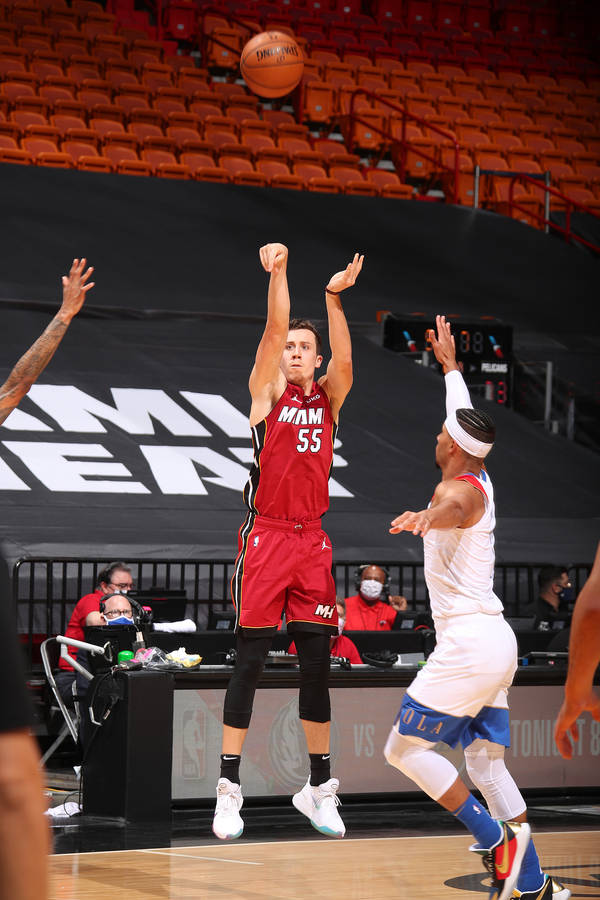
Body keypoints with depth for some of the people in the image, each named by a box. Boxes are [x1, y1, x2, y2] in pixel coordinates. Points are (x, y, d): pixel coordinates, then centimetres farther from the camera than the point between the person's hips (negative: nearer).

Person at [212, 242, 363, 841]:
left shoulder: (328, 398, 12)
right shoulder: (268, 390, 5)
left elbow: (344, 362, -8)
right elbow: (274, 329, -9)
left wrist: (334, 298, -21)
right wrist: (277, 272, -22)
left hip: (312, 540, 3)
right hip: (266, 537, -3)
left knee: (316, 666, 6)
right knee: (249, 662, -5)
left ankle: (319, 787, 15)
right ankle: (229, 789, -2)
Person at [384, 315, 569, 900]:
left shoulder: (459, 489, -12)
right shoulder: (479, 479, 13)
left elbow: (454, 509, -40)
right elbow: (467, 418, 33)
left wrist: (426, 517, -62)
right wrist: (448, 362, 45)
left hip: (468, 644, -9)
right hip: (495, 642, 9)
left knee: (404, 748, -2)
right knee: (486, 765, 9)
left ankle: (494, 840, -6)